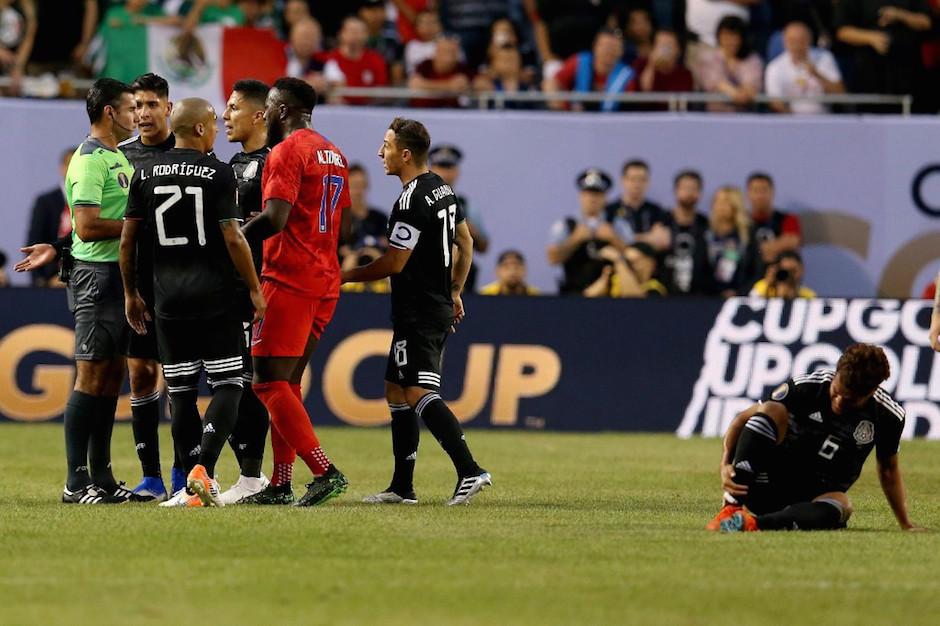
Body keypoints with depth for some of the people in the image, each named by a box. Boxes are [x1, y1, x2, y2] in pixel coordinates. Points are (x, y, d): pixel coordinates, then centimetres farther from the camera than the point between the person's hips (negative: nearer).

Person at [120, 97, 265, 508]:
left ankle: (194, 487, 8)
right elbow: (233, 238, -9)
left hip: (168, 300, 4)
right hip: (215, 296, -4)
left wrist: (130, 293, 18)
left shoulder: (146, 174, 6)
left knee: (180, 391, 9)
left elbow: (127, 240, 7)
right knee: (227, 385, 1)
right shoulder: (218, 173, -6)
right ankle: (204, 468, -17)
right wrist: (254, 288, 1)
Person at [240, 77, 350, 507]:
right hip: (325, 283, 9)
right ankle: (281, 484, 11)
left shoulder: (286, 152, -11)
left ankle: (324, 471, -17)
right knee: (287, 383, 13)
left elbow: (274, 220, -20)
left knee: (269, 383, -9)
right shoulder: (333, 153, 18)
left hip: (289, 281, -9)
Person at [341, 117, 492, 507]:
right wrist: (455, 292, 29)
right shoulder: (443, 189, 13)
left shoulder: (411, 202, -18)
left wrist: (347, 276, -4)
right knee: (397, 391, 15)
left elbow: (394, 263, -17)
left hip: (417, 313, -10)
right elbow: (465, 243, 22)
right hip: (439, 307, 10)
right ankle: (402, 487, 16)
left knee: (419, 393, -17)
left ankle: (469, 470, -28)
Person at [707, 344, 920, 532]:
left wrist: (906, 525, 11)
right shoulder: (806, 387, -13)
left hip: (816, 497, 1)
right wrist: (725, 464, -22)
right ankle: (732, 508, -33)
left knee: (840, 507, -37)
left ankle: (753, 523, -45)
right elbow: (743, 419, -7)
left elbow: (888, 470, 11)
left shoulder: (889, 416, -7)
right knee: (771, 410, -27)